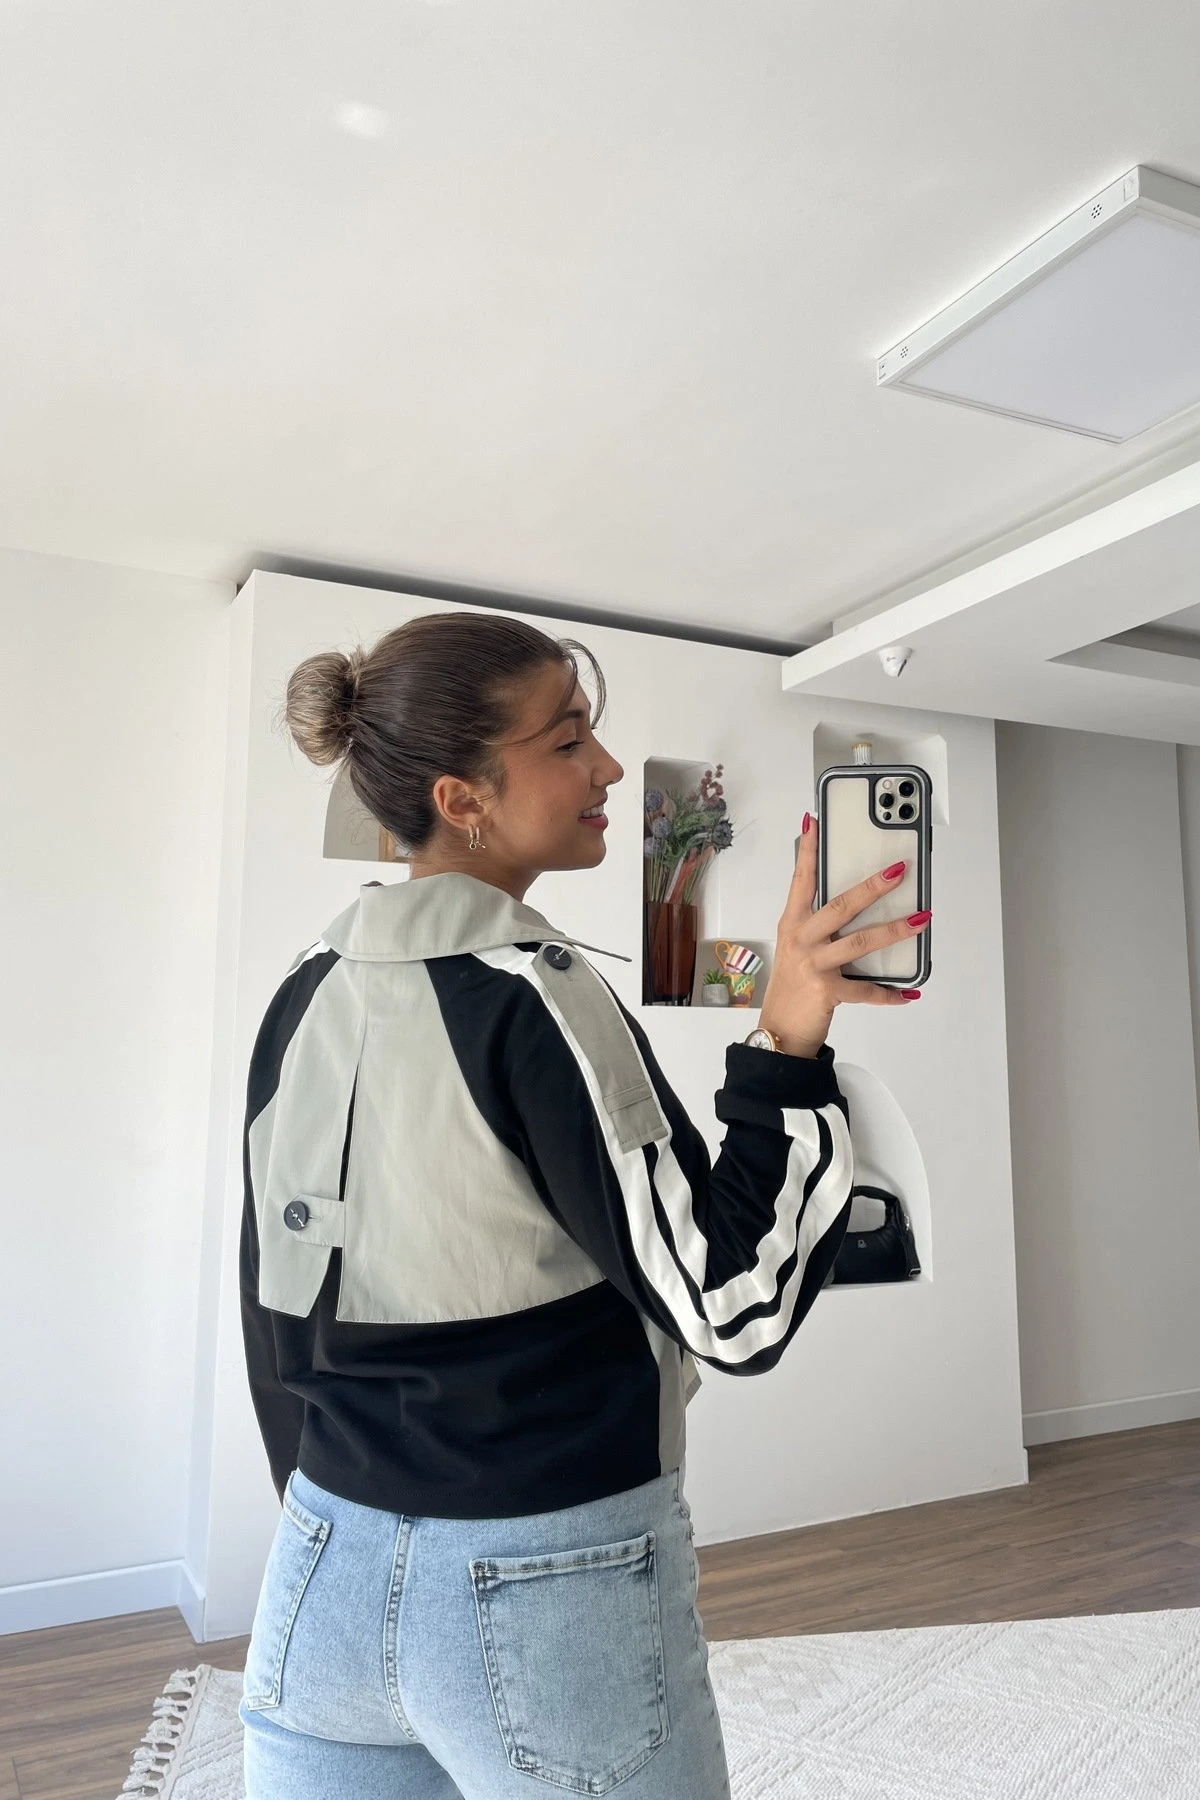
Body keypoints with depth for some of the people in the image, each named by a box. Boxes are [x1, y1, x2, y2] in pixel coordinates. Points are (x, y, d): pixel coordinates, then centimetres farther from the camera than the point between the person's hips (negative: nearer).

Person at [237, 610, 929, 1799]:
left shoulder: (304, 997, 1)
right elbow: (730, 1312, -21)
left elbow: (272, 1314, 9)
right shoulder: (531, 993, -20)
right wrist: (789, 1047, -24)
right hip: (545, 1602, -5)